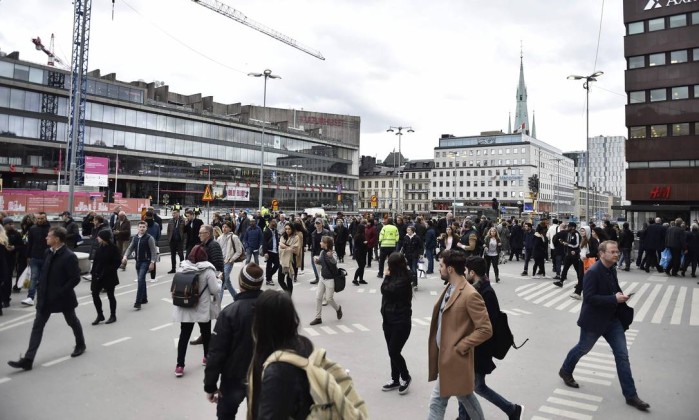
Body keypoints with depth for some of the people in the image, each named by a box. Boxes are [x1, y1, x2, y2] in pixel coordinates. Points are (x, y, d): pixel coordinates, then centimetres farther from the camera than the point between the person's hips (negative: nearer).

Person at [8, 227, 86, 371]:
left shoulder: (69, 256, -21)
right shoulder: (48, 253, 2)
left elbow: (75, 278, -21)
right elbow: (44, 273, 14)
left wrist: (60, 292, -21)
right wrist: (41, 289, 6)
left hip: (63, 298, -6)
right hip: (46, 297, 6)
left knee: (72, 321, 15)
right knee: (37, 326, 2)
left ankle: (80, 345, 39)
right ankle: (28, 359, 4)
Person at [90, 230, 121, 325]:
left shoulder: (113, 248, -14)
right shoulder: (100, 247, 4)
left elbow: (118, 262, -13)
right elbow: (96, 260, 10)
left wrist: (109, 270, -18)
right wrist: (93, 271, 2)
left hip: (109, 276, -6)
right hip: (98, 275, 6)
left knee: (110, 295, 6)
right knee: (94, 294, 5)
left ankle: (113, 316, 21)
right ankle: (100, 315, 21)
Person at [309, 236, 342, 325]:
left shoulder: (333, 253, -20)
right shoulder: (322, 252, 1)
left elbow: (334, 261, -40)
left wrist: (331, 256, -62)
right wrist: (316, 260, -6)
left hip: (330, 279, -7)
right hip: (322, 278, 7)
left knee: (329, 299, 1)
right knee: (318, 297, 6)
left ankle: (338, 308, 32)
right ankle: (318, 318, 16)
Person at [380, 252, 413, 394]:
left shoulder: (403, 279, -19)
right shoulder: (394, 276, 5)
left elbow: (387, 290, -22)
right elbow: (384, 290, 3)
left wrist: (387, 276, -12)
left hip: (401, 321, -8)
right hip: (389, 319, 8)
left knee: (394, 352, -5)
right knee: (392, 352, 15)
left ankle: (405, 377, 18)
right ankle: (395, 380, 28)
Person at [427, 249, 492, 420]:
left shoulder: (470, 295, -22)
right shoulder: (449, 288, 6)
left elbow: (485, 330, -22)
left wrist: (459, 347, -18)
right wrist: (438, 352, 11)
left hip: (454, 357, -8)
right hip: (444, 355, 8)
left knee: (437, 401, 1)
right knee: (464, 396, 22)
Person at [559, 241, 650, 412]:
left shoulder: (612, 270, 2)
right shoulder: (593, 272, -23)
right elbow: (589, 298, -27)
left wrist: (621, 297, -4)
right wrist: (615, 299, -27)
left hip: (612, 319, 7)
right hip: (594, 320, -7)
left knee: (622, 355, 5)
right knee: (582, 348, 14)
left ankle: (631, 395, 13)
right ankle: (565, 371, 39)